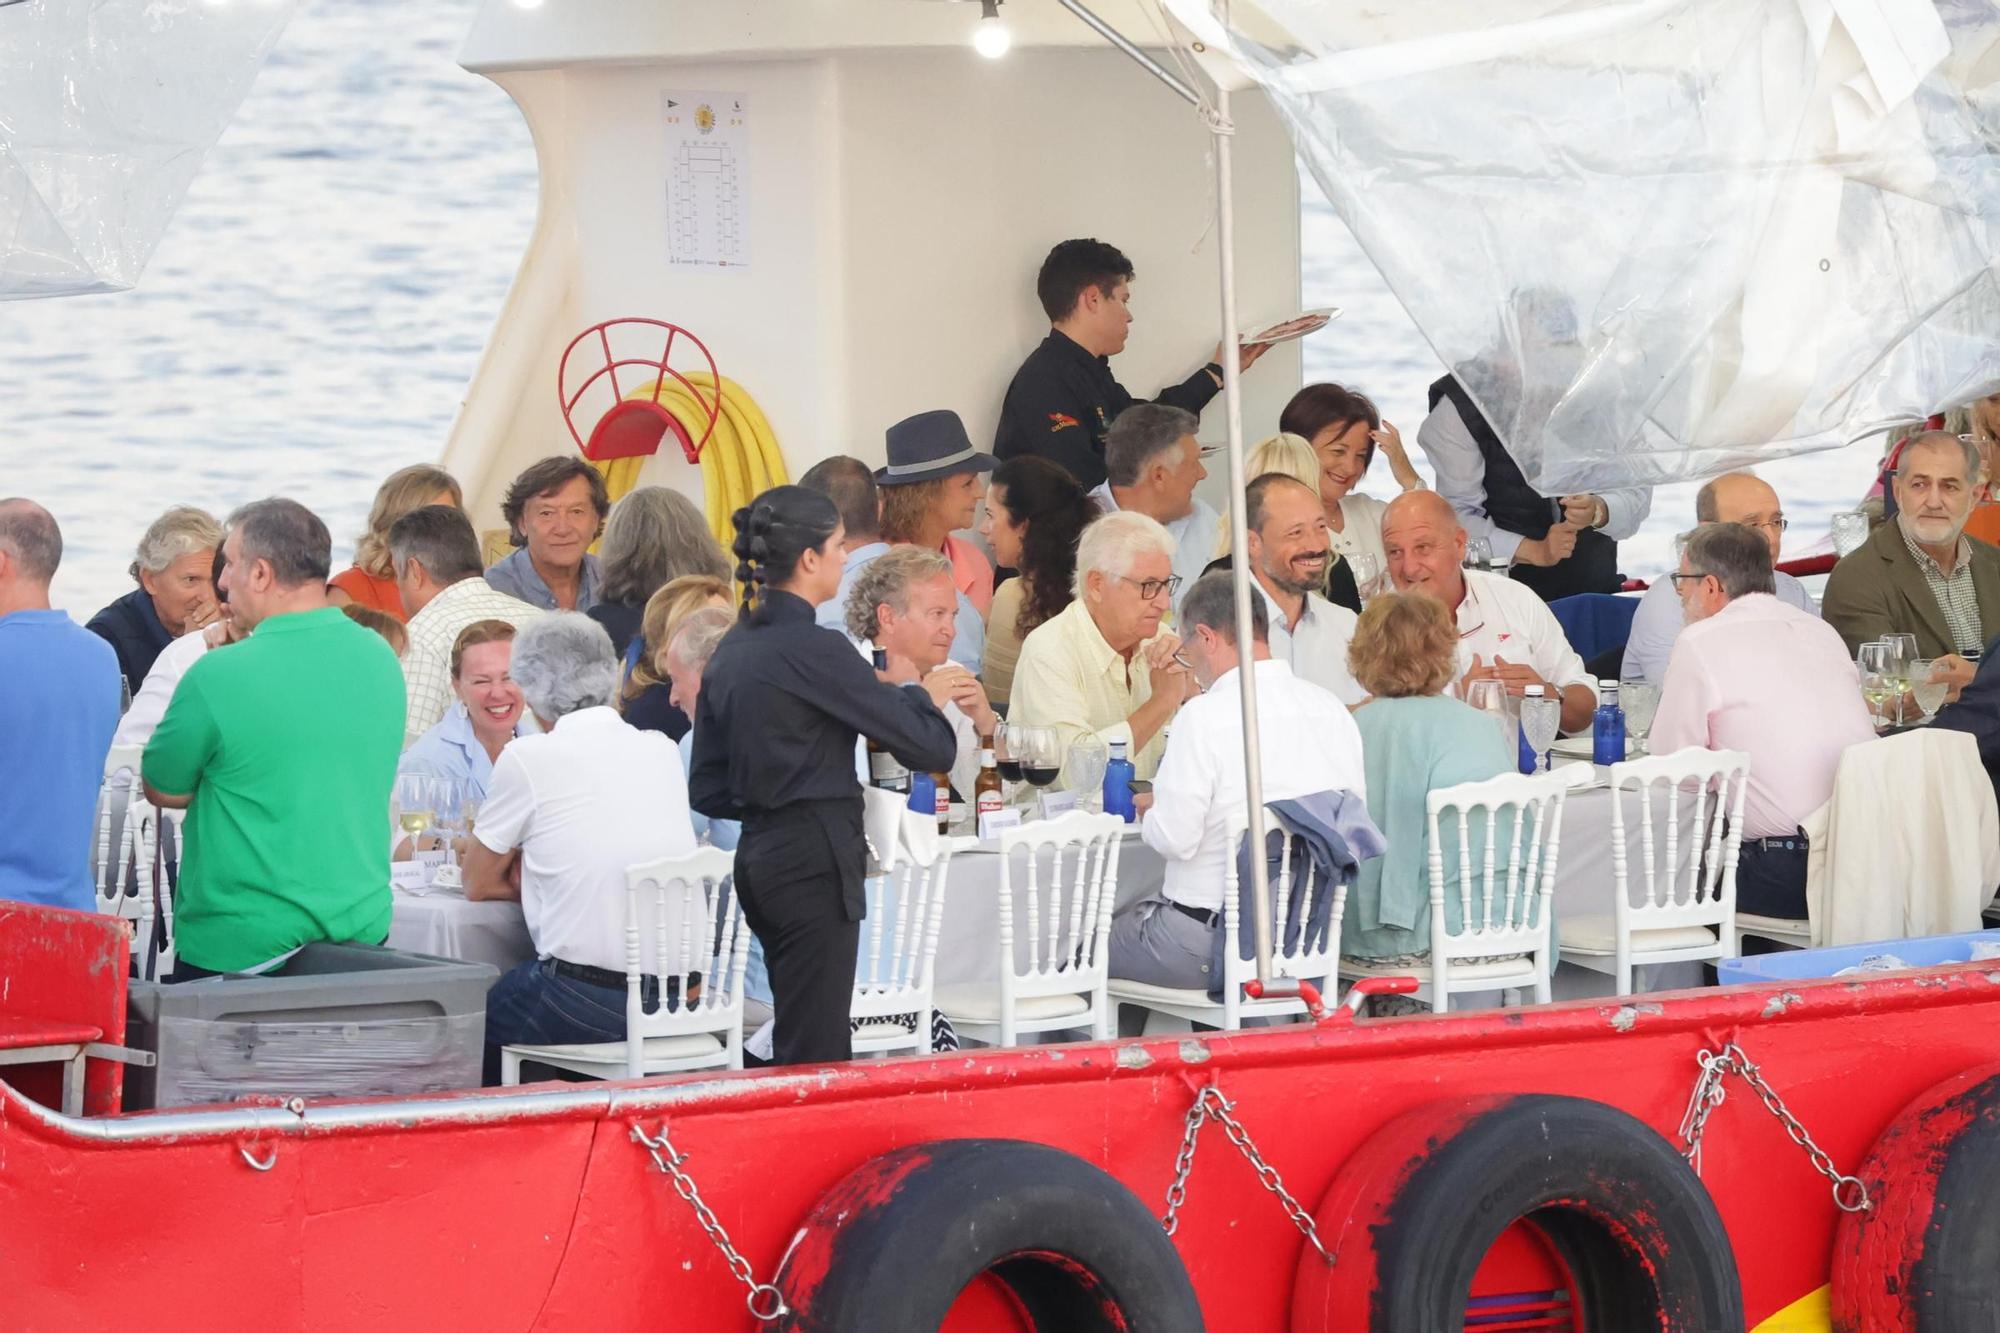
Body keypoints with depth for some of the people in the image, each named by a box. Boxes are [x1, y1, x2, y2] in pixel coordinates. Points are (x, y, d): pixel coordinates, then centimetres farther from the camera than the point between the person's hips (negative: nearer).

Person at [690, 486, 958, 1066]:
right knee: (814, 1058, -7)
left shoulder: (730, 652, 10)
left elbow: (708, 790, 14)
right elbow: (934, 748, -12)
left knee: (800, 1043, 13)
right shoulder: (815, 649, -14)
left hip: (757, 858, 9)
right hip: (816, 860, -9)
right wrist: (908, 686, 6)